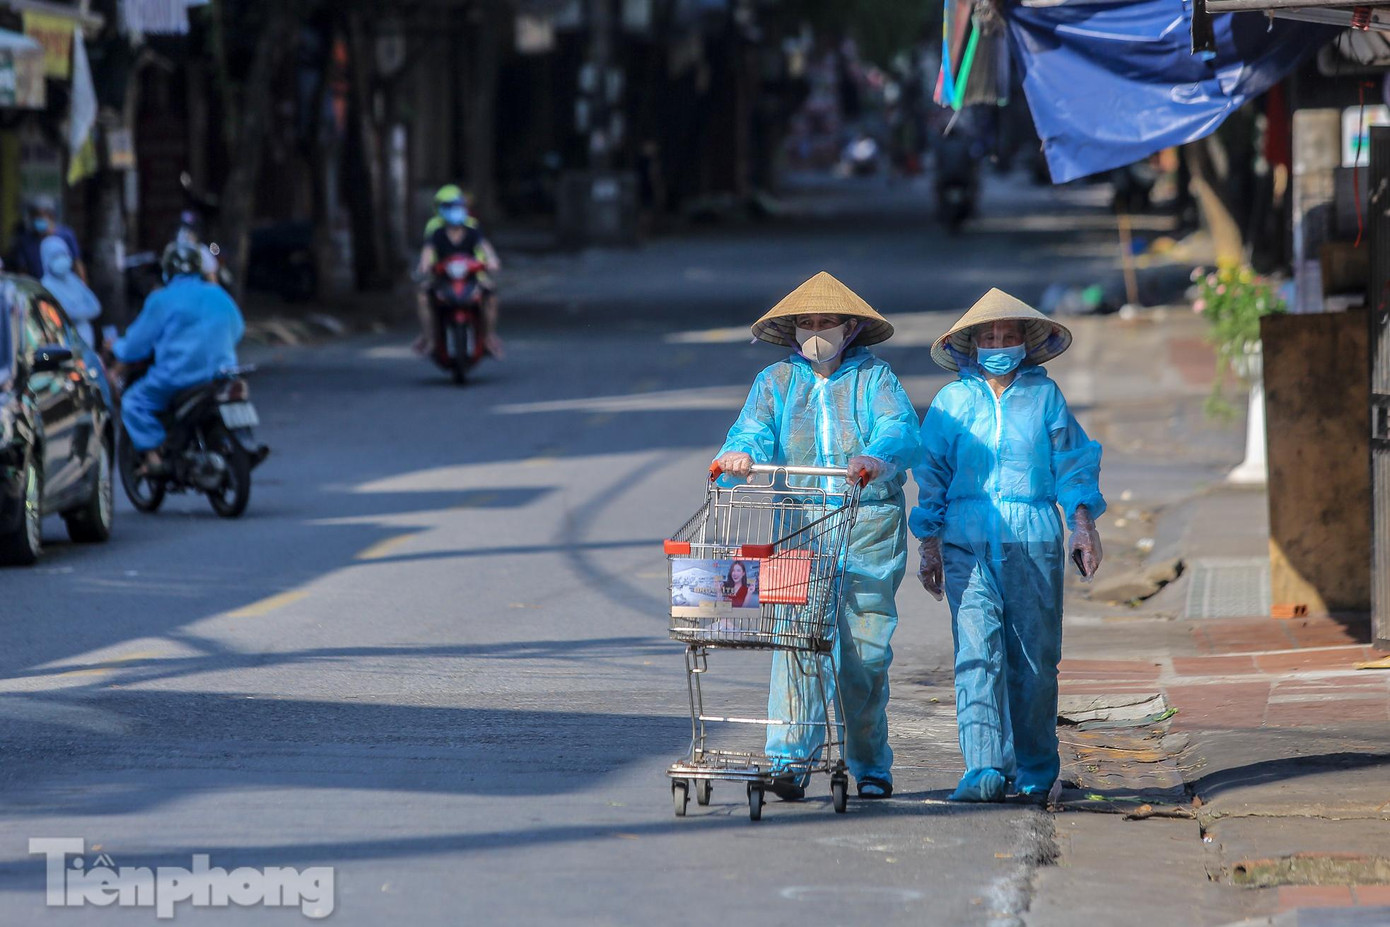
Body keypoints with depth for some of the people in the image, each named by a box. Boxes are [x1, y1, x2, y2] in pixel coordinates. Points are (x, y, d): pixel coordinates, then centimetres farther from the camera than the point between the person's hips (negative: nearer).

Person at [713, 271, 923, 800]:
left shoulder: (874, 378, 9)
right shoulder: (776, 381, 15)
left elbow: (899, 428, -9)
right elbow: (755, 429, -1)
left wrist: (876, 458, -32)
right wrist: (740, 453, -26)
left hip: (869, 525, -1)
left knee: (866, 650, 0)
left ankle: (870, 765, 16)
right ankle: (790, 761, -20)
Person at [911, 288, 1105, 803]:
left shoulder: (1044, 394, 10)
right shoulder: (953, 400, 10)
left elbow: (1072, 462, 12)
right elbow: (932, 474, 12)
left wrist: (1083, 524, 2)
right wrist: (930, 545, 8)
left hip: (1035, 538, 1)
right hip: (968, 542, -1)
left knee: (1034, 658, 3)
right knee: (977, 652, -13)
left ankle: (1034, 769, 16)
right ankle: (985, 769, -20)